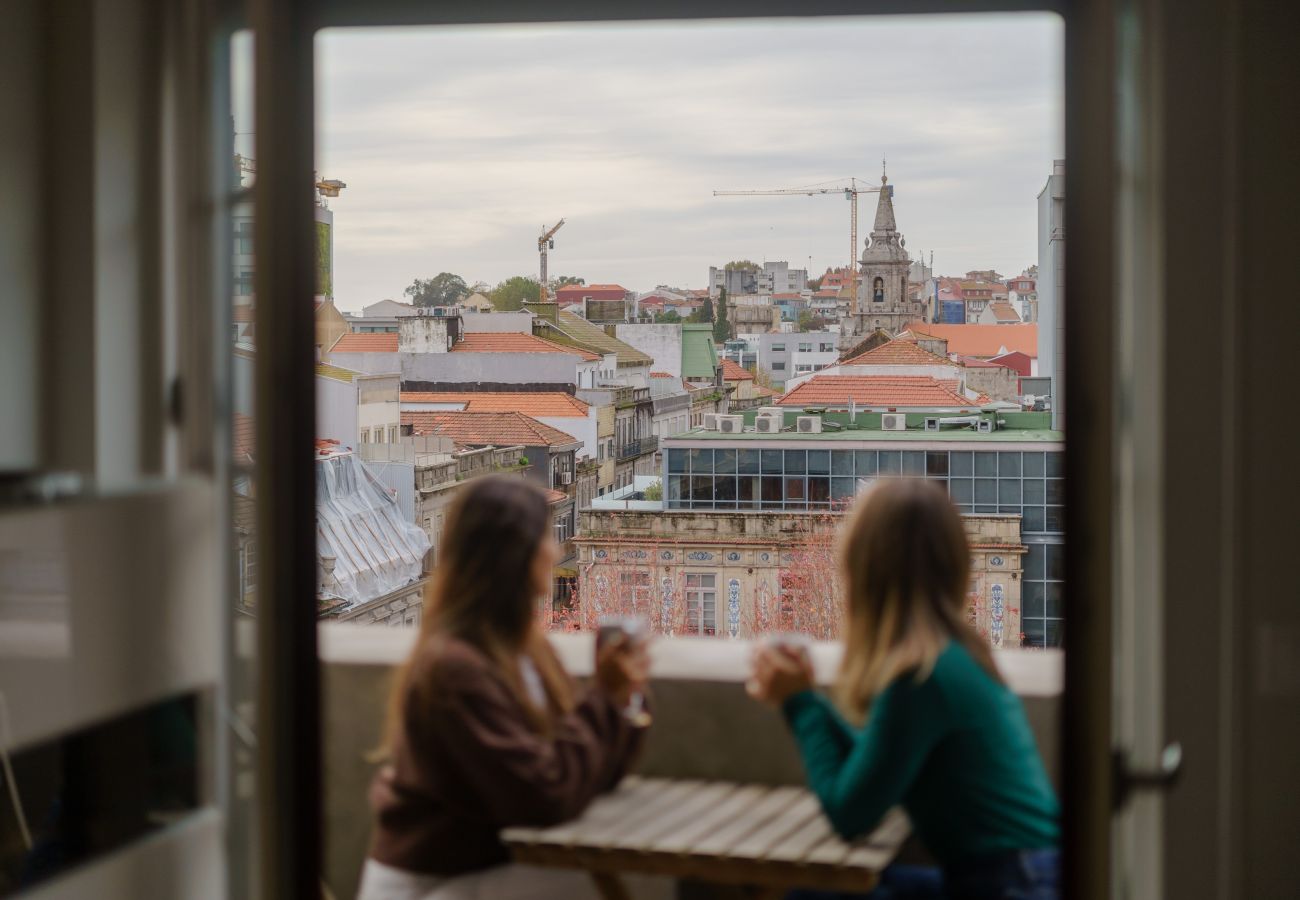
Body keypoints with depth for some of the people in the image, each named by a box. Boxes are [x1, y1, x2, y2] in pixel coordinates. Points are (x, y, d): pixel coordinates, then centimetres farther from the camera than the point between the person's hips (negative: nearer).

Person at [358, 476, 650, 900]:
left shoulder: (524, 645, 6)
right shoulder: (454, 667, -21)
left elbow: (578, 771, 7)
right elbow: (545, 796, -24)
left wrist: (615, 700, -8)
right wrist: (603, 698, -16)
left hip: (497, 863, 8)